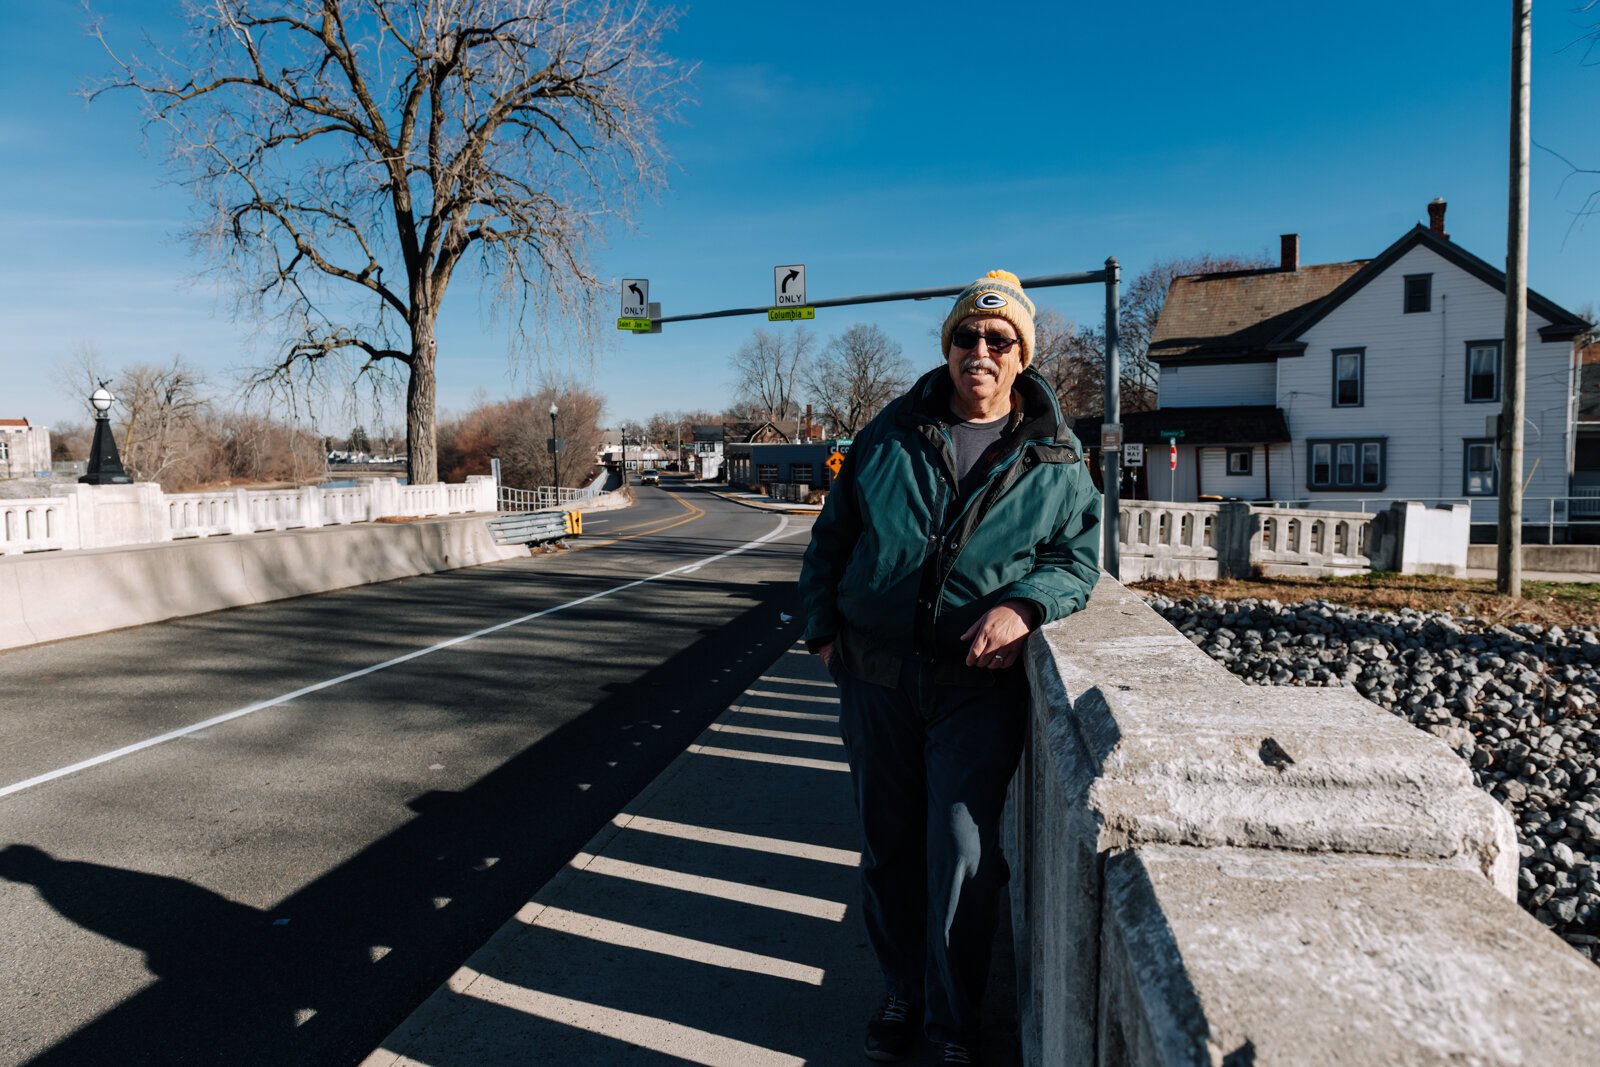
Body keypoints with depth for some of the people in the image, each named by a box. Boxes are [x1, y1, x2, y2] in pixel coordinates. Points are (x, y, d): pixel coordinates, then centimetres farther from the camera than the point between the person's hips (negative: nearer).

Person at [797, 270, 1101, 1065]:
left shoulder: (1055, 463, 3)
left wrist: (1023, 604, -16)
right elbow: (832, 537, 12)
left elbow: (1078, 558, 4)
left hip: (978, 686, -2)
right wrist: (822, 628, 7)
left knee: (962, 861, -1)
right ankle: (902, 991, 35)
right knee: (887, 849, 13)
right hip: (876, 677, 2)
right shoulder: (889, 436, 6)